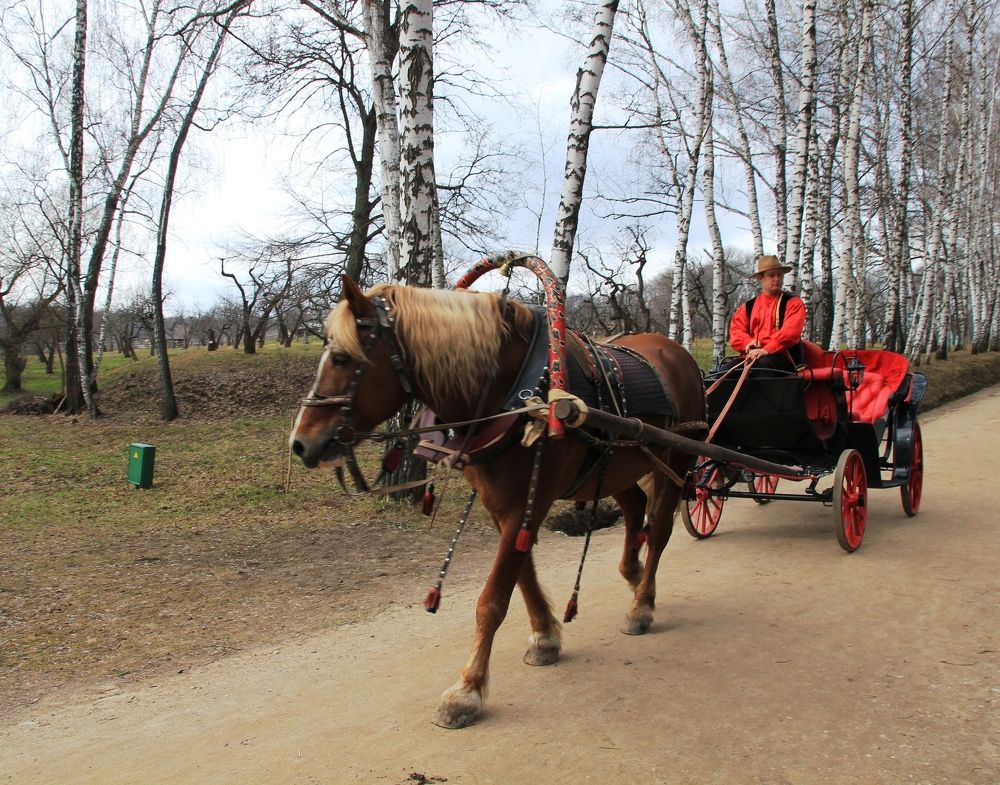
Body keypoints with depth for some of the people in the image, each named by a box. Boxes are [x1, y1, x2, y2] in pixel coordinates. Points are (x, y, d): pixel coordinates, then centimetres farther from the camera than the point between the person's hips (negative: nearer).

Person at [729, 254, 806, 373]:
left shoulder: (793, 303, 7)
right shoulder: (747, 307, 19)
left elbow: (790, 332, -9)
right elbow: (736, 332, 12)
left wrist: (767, 350, -23)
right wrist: (748, 342, -12)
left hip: (782, 358, -3)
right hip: (751, 357, 4)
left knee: (764, 363, -38)